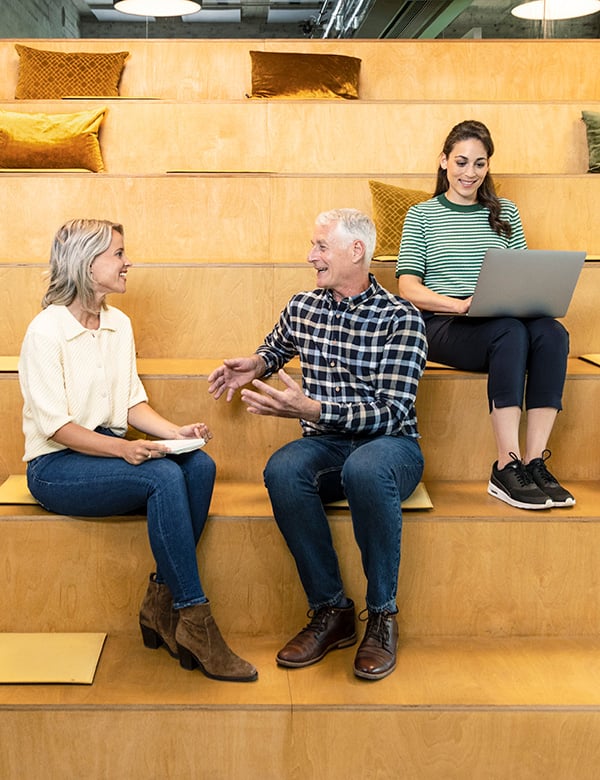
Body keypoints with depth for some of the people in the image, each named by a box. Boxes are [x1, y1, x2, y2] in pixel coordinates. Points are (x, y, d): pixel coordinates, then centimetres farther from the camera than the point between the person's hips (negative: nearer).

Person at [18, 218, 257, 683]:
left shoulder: (120, 324, 11)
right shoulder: (46, 331, -12)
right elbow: (55, 425, -17)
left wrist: (175, 431, -6)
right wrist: (123, 448, -28)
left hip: (110, 450, 7)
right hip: (57, 465, -7)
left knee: (200, 465, -20)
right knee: (164, 477, -31)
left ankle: (161, 605, -13)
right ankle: (193, 622, -22)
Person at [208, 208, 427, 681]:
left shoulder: (400, 318, -9)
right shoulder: (303, 307, 9)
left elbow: (392, 412, -18)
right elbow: (277, 348, 33)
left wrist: (309, 408, -29)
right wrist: (254, 366, 9)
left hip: (391, 446, -4)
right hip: (325, 446, 4)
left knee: (365, 469, -40)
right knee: (282, 470, -32)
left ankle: (383, 615, -19)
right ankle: (332, 610, -16)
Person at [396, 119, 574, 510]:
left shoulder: (505, 213, 20)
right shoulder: (422, 215, 9)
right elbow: (408, 288, -1)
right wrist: (460, 304, -18)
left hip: (507, 321, 4)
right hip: (443, 327, -3)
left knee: (552, 332, -30)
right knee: (511, 331, -35)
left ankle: (534, 461, -29)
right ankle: (507, 468, -33)